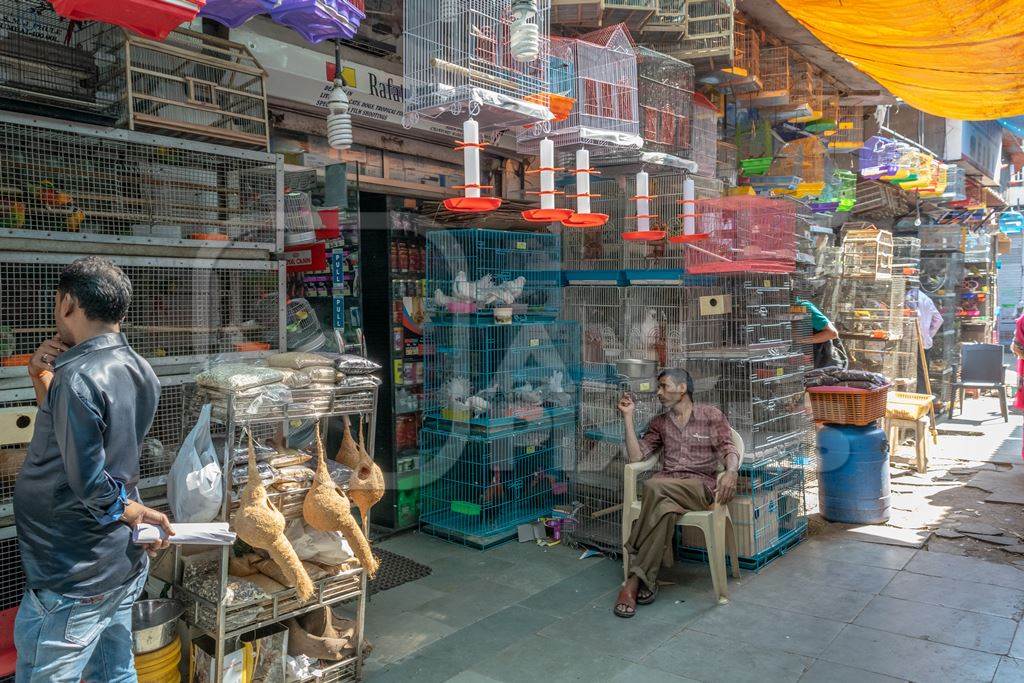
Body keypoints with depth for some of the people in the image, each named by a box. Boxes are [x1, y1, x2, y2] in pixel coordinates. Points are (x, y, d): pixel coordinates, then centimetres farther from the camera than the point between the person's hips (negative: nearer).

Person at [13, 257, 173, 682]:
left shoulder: (77, 377, -22)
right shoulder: (139, 372, 4)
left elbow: (88, 482, -24)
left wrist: (136, 513, -7)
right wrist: (42, 378, 1)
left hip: (72, 579, -8)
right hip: (124, 566, 8)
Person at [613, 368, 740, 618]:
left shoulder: (711, 415, 12)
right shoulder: (659, 422, 23)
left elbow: (728, 450, 1)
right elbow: (635, 455, 13)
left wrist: (731, 472, -22)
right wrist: (628, 417, 10)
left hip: (701, 487, -3)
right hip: (665, 487, 3)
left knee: (653, 486, -35)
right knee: (665, 509, -37)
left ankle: (634, 581, -33)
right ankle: (645, 582, -36)